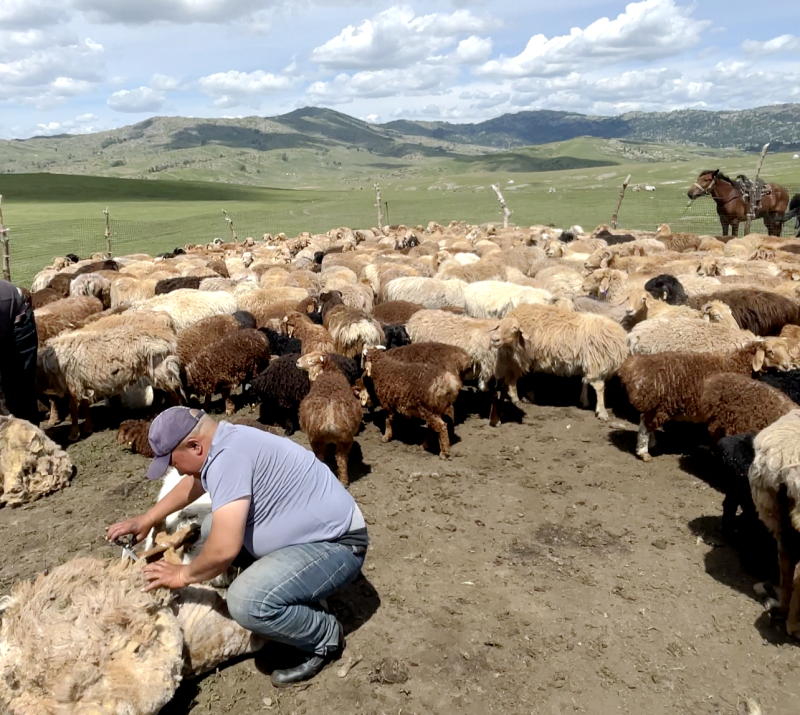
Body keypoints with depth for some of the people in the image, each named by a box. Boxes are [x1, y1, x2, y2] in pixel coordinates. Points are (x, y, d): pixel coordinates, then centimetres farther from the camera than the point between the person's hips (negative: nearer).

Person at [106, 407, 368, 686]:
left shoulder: (227, 457, -26)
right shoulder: (226, 441, 4)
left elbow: (224, 549, -31)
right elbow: (194, 482, 27)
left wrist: (184, 575, -12)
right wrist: (147, 519, 29)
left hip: (336, 544, -10)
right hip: (312, 529, 10)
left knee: (246, 601, -28)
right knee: (212, 528, 15)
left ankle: (325, 637, 1)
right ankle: (298, 595, 17)